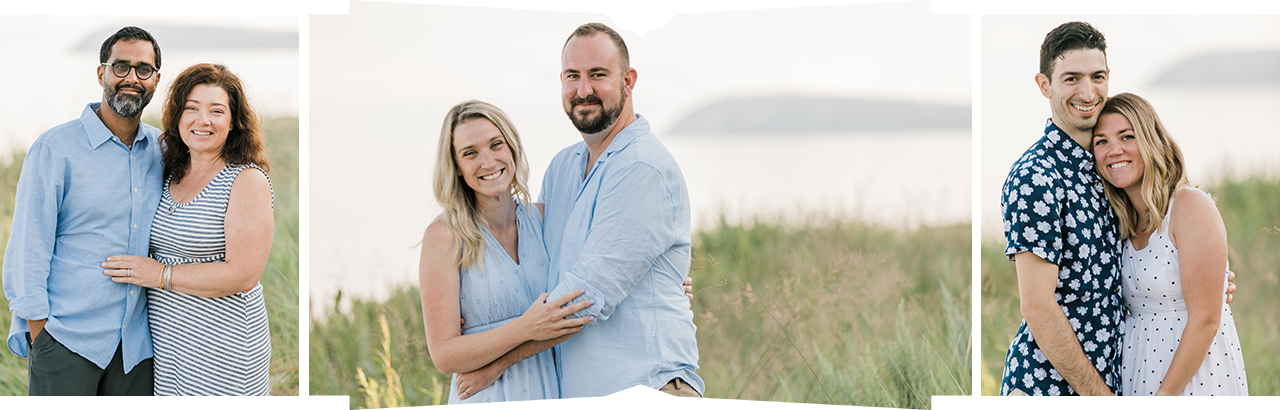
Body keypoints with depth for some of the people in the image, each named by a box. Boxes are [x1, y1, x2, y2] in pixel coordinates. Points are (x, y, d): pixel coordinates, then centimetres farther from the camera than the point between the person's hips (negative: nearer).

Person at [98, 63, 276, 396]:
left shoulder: (247, 181, -11)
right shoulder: (170, 174, 11)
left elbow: (243, 275, -19)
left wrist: (160, 275, -15)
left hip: (220, 343, -7)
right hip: (164, 340, 7)